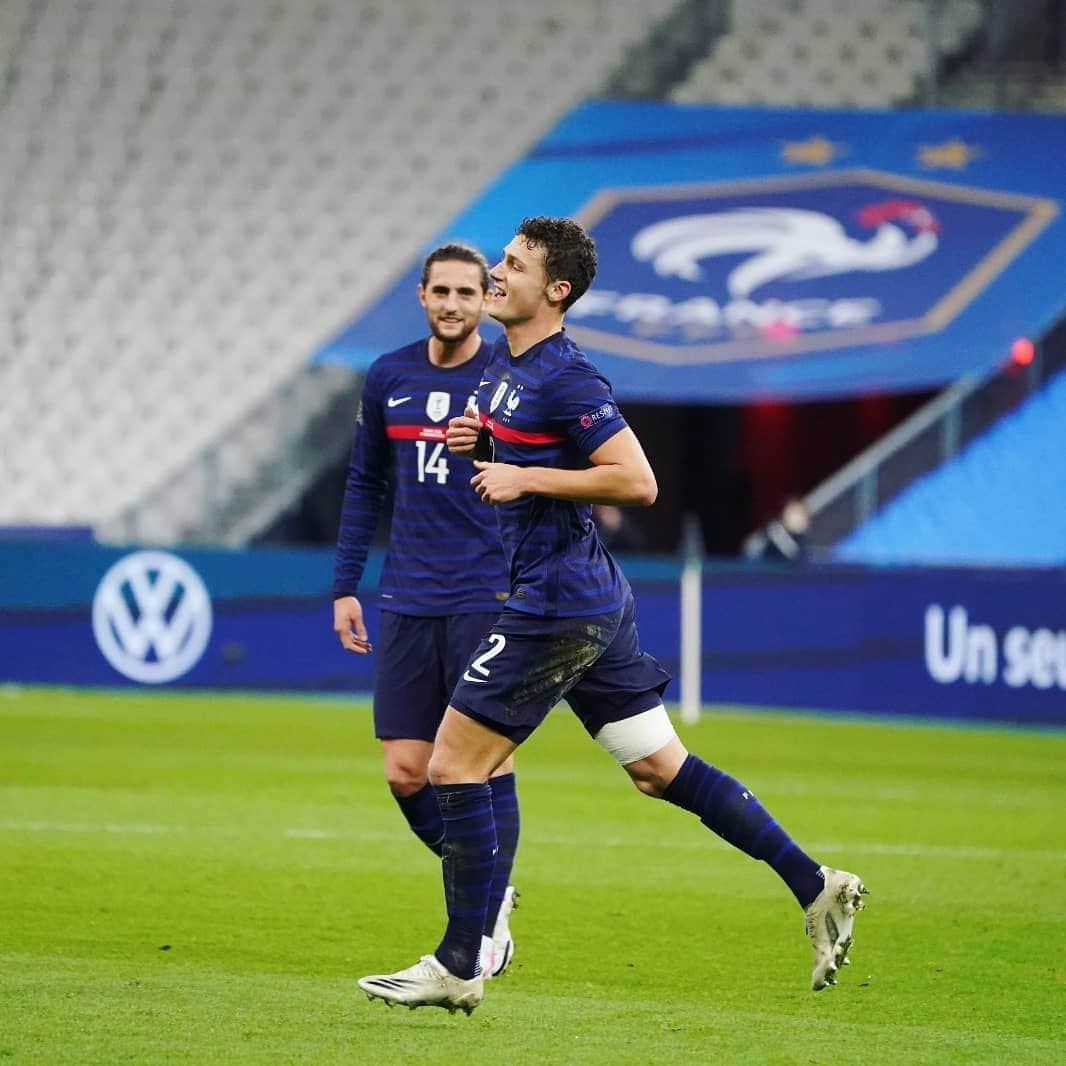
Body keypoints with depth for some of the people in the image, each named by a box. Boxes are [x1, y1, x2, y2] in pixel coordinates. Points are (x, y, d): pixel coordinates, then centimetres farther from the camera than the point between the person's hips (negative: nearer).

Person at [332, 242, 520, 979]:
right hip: (407, 605, 4)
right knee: (405, 773, 1)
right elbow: (365, 483, 18)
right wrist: (345, 584, 14)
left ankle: (486, 927, 6)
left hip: (488, 601, -4)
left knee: (486, 765, -5)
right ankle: (489, 887, 23)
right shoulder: (389, 378, 9)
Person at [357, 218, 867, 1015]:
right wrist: (481, 439, 8)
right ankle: (816, 886, 14)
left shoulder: (564, 378, -17)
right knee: (661, 769, 13)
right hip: (594, 599, 10)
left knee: (455, 764, -5)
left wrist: (526, 478, -20)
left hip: (557, 607, -10)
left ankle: (458, 968, 0)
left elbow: (638, 482, -22)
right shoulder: (505, 361, 12)